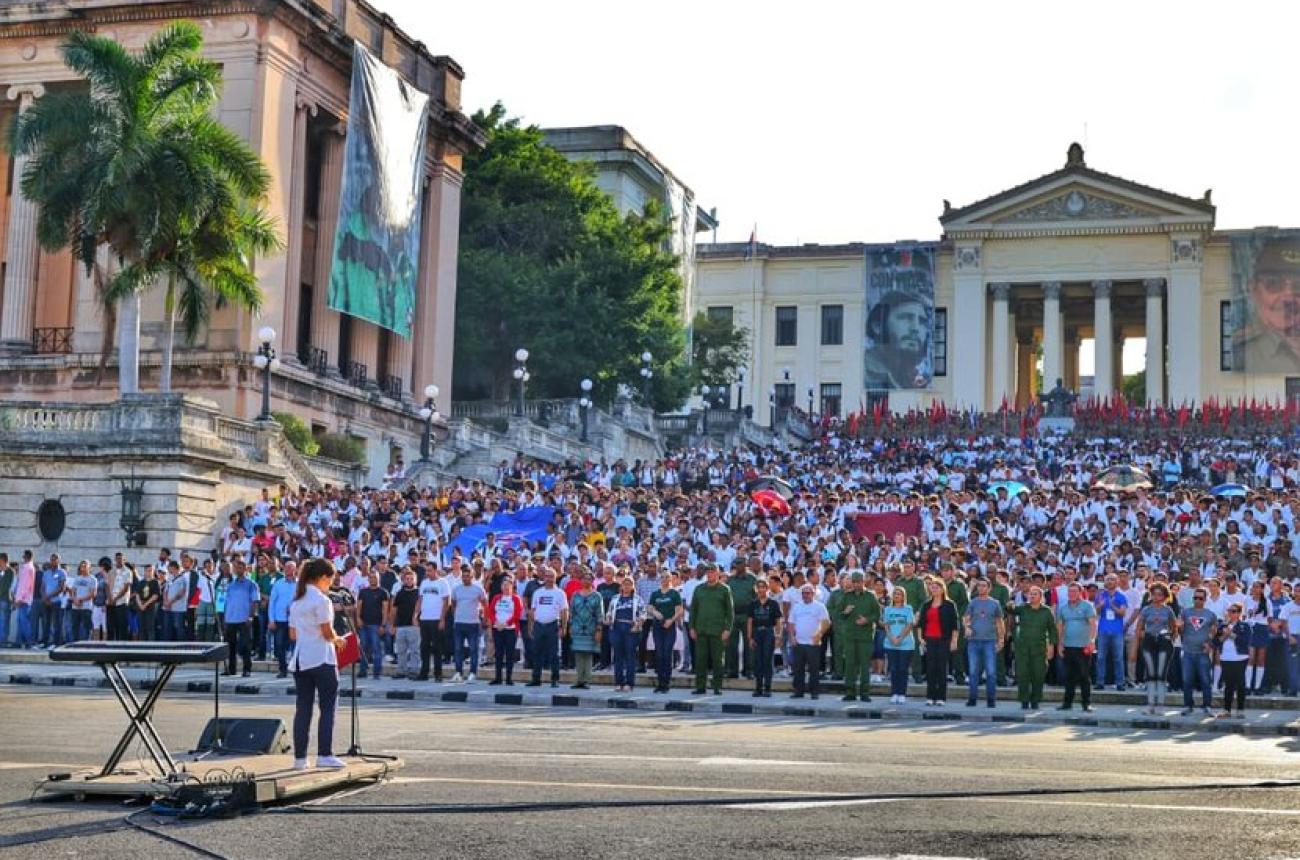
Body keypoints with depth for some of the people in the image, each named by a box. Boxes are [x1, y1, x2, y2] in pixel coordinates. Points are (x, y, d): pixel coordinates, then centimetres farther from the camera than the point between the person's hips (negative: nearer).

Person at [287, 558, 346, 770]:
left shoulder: (296, 601, 13)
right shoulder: (321, 600, -11)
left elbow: (292, 635, 14)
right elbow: (327, 633, -14)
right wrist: (338, 640, 4)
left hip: (300, 659, 7)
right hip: (321, 659, -7)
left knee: (302, 708, 7)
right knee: (327, 707, -1)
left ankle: (299, 757, 7)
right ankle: (324, 755, -6)